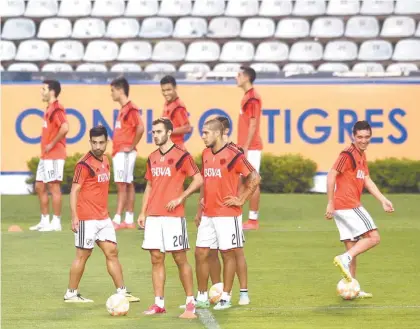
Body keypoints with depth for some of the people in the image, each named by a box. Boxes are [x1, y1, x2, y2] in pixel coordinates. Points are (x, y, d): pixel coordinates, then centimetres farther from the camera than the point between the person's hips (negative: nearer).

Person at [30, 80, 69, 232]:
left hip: (54, 155, -10)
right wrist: (45, 146, 13)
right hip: (45, 156, 10)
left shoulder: (56, 109, -15)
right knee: (39, 186, 13)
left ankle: (56, 222, -3)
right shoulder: (49, 109, 16)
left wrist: (52, 144, -21)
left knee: (54, 186, -7)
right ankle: (45, 221, 19)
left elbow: (64, 128, -28)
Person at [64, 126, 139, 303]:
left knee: (112, 252, 7)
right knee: (83, 255, -1)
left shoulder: (105, 161, 11)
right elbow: (74, 191, -14)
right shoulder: (84, 164, -14)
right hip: (87, 219, -8)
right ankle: (71, 294, 9)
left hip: (103, 218, 8)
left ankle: (121, 291, 11)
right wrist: (74, 217, -20)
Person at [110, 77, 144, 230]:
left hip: (125, 153, -10)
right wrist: (116, 148, 14)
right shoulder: (123, 109, 16)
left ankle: (117, 220, -14)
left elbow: (140, 128, -25)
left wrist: (132, 147, -18)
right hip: (118, 152, 10)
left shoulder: (131, 109, -14)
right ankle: (129, 220, 12)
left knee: (122, 184, -11)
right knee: (128, 185, 10)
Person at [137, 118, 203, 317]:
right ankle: (159, 304, 7)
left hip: (173, 215, -6)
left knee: (180, 258, -3)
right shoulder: (152, 158, 14)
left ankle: (190, 302, 4)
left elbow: (198, 180, -7)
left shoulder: (181, 155, -5)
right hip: (153, 216, 6)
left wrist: (180, 198, -14)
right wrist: (142, 213, 13)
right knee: (156, 259, 4)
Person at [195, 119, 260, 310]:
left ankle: (225, 298, 8)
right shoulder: (206, 154, 10)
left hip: (228, 214, -7)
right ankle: (202, 297, 15)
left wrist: (241, 200, -10)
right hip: (208, 214, 7)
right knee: (200, 253, 5)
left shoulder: (233, 155, -12)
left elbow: (255, 178, -11)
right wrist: (200, 210, 17)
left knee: (228, 253, 2)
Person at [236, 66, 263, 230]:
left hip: (250, 147, -10)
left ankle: (253, 220, -6)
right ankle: (252, 219, 12)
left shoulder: (252, 98, -13)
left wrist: (246, 147, -18)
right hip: (246, 147, 10)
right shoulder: (247, 97, 16)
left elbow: (253, 125, -17)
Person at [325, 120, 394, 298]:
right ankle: (345, 259, -18)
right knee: (373, 237, -11)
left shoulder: (361, 155, 17)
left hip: (351, 206, 9)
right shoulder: (348, 154, -12)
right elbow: (331, 176, -17)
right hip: (348, 206, -9)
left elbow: (367, 181, 19)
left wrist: (383, 200, 12)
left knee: (352, 248, 11)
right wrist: (330, 203, -18)